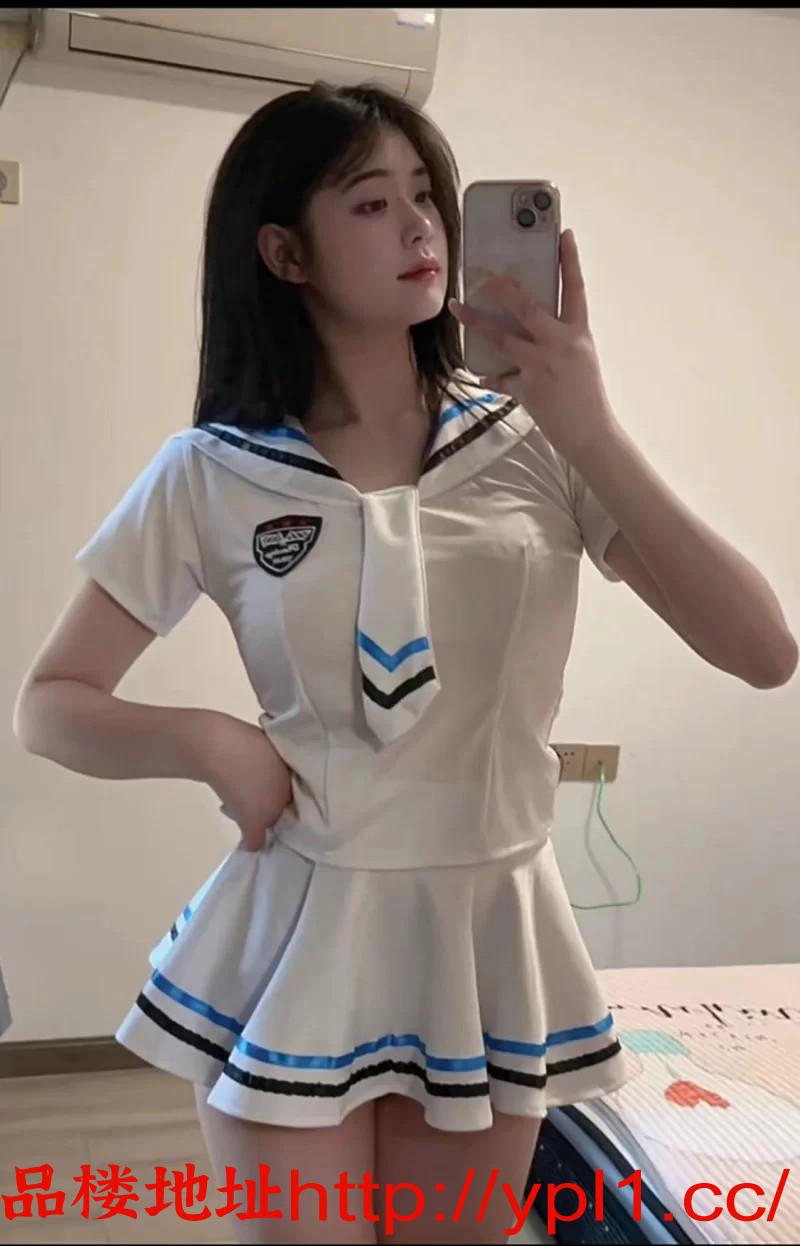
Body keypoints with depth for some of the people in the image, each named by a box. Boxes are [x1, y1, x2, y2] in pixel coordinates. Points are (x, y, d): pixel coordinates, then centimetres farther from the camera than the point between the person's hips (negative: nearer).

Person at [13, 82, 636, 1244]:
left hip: (492, 932, 2)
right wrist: (209, 740, -18)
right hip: (302, 930, -1)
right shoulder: (211, 474, -6)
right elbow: (49, 707, 1)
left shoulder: (535, 442, -5)